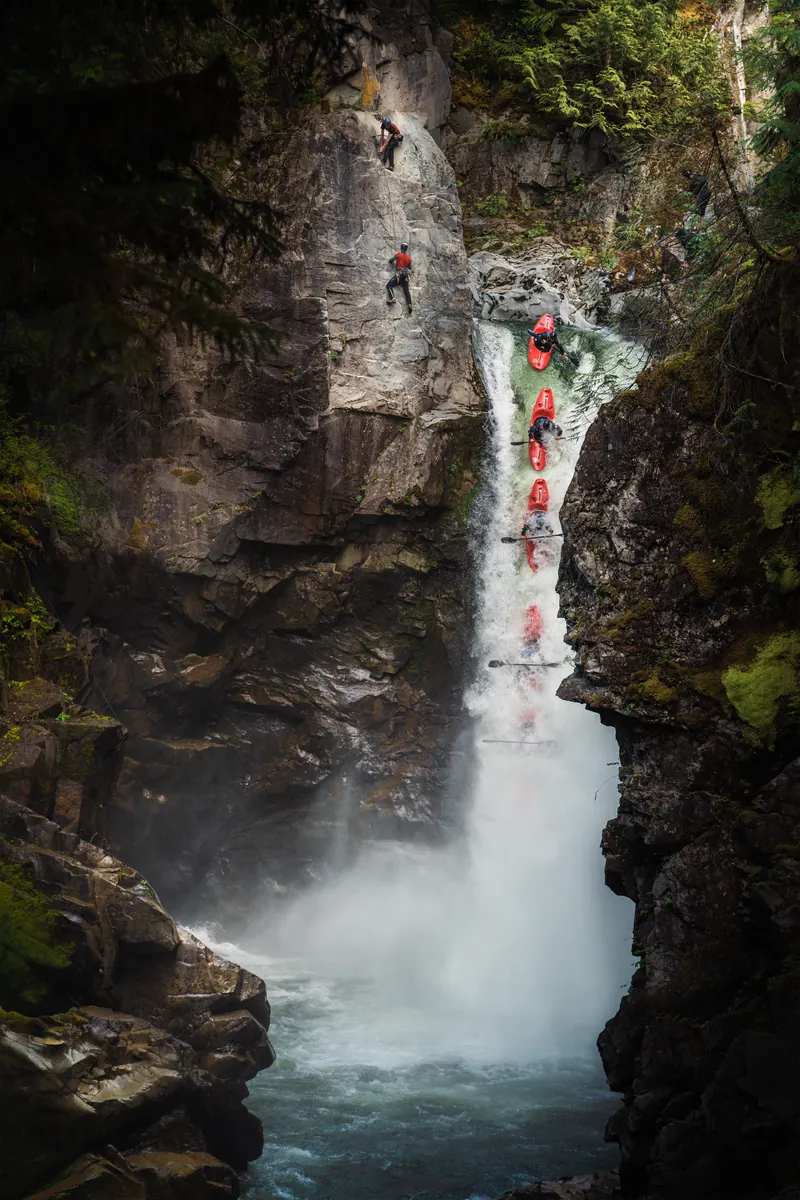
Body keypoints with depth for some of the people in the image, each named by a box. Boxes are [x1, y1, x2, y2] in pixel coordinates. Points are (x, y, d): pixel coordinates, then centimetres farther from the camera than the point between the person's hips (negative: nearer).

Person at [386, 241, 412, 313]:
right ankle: (409, 304, -13)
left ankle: (392, 298, -25)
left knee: (389, 285, -5)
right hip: (406, 274, 5)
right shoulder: (408, 258, 12)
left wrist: (393, 263, 28)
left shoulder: (398, 254, 0)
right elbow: (410, 267, 22)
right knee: (406, 290, 1)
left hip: (399, 273, -5)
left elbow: (390, 261, 6)